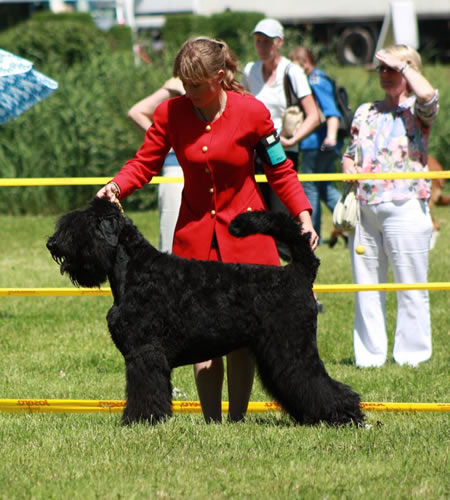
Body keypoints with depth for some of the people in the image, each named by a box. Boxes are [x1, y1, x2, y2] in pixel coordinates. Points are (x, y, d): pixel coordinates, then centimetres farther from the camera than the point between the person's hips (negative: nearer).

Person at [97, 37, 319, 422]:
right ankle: (212, 422, 4)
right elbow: (145, 163, 0)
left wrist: (303, 215, -10)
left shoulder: (252, 112, -8)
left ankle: (238, 420, 8)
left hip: (245, 234, -2)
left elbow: (280, 170, 0)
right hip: (195, 235, 2)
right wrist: (116, 187, -19)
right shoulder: (170, 113, -3)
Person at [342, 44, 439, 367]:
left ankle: (412, 354, 4)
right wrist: (349, 167, 1)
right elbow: (350, 153, 24)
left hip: (405, 205, -5)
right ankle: (369, 355, 13)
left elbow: (428, 95, -22)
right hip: (364, 207, 5)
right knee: (366, 286, 7)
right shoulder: (365, 112, 18)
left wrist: (402, 63, -9)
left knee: (410, 286, -2)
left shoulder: (416, 110, 2)